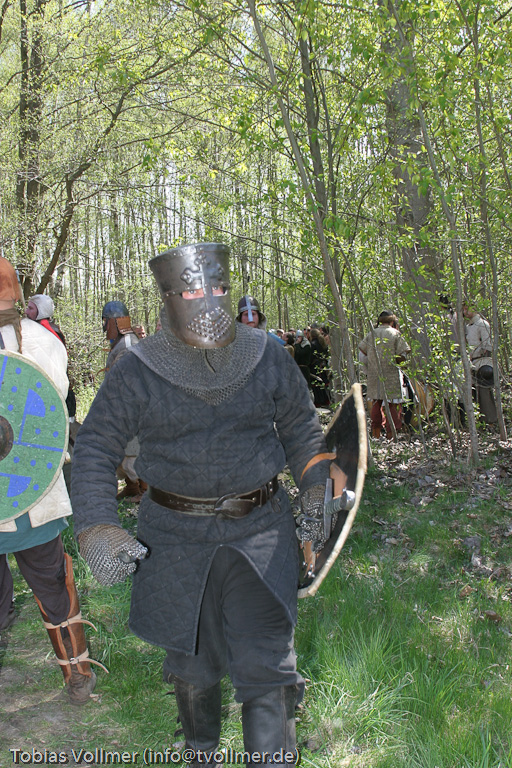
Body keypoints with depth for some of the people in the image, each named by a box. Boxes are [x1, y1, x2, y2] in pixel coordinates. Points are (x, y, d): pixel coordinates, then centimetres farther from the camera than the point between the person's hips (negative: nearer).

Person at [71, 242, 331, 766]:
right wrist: (96, 527, -15)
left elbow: (300, 426, 11)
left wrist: (316, 492, 5)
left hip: (258, 529, 0)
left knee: (265, 665, -4)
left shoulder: (267, 359, -2)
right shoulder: (136, 373, -8)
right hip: (176, 536, 0)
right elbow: (95, 446, -3)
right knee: (192, 664, 17)